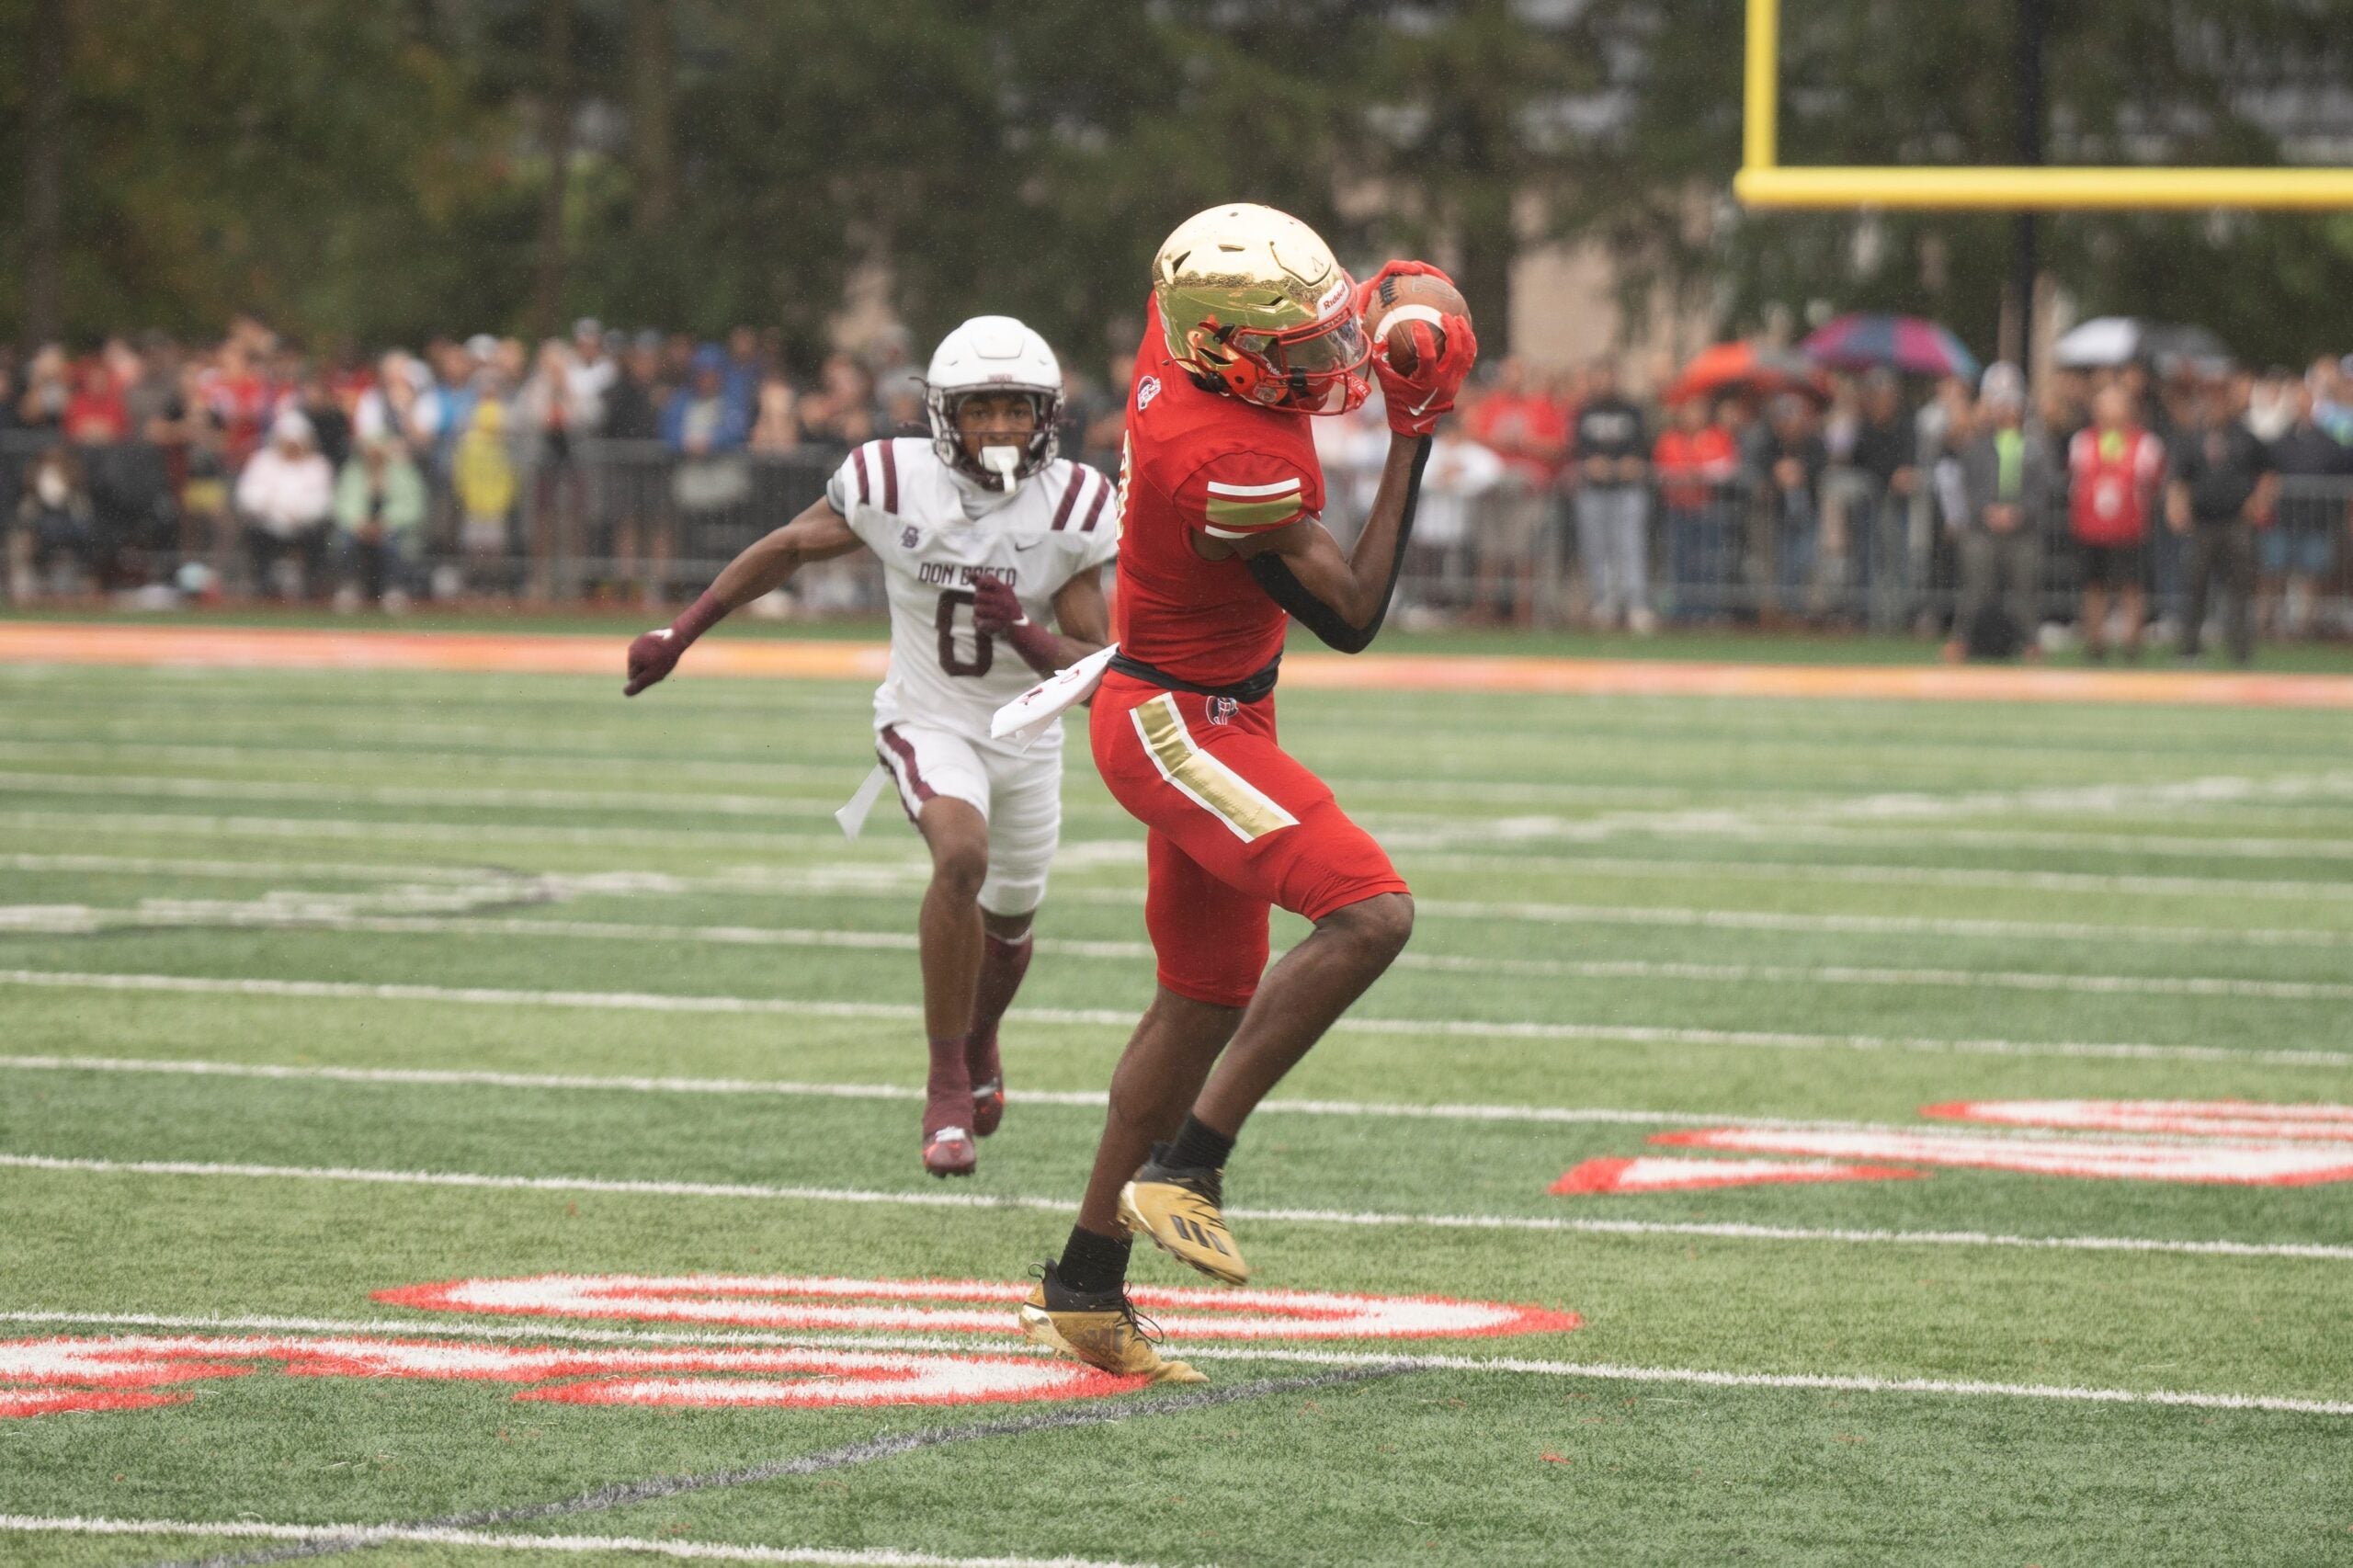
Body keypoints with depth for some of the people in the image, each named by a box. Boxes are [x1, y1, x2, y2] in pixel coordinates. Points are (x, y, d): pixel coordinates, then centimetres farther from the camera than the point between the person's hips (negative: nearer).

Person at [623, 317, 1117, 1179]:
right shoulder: (896, 481, -21)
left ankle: (980, 1044, 56)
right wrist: (680, 633, 0)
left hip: (1027, 735, 3)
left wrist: (1026, 633, -36)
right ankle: (946, 1084, -21)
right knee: (963, 856, -32)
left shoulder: (1074, 508, -19)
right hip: (929, 724, -3)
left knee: (1011, 918, 21)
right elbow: (786, 549, -3)